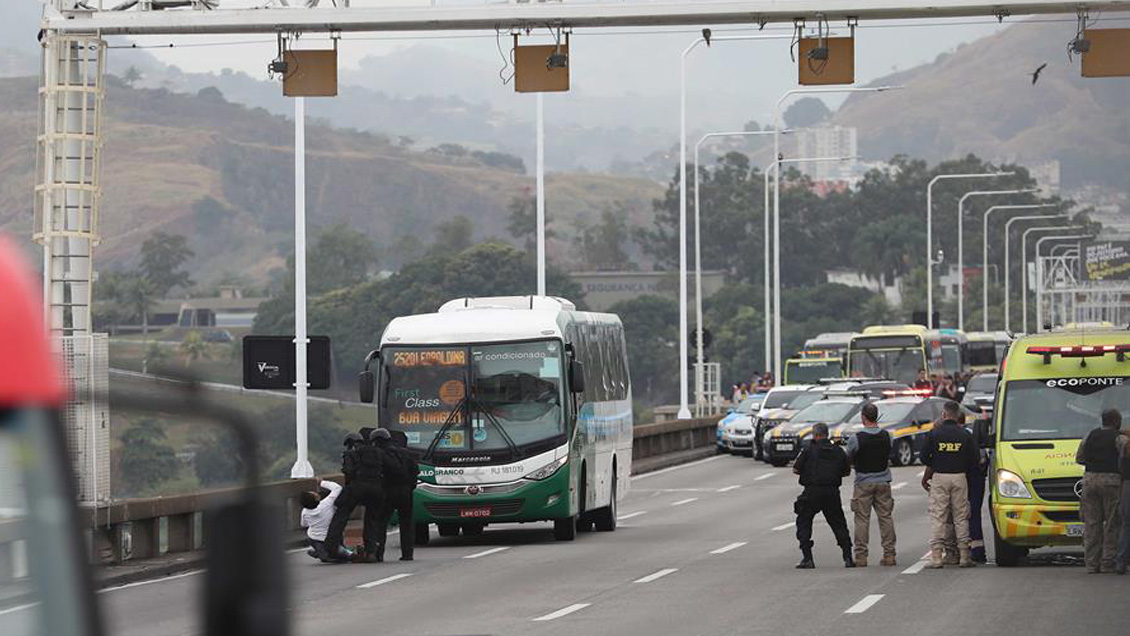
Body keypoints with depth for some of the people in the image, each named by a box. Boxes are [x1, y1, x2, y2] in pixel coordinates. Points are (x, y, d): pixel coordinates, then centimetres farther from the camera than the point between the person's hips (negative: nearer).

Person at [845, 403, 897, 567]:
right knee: (886, 517, 7)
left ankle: (861, 555, -1)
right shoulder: (886, 436, -1)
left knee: (862, 519, 1)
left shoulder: (856, 438, -13)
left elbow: (848, 459, -2)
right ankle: (889, 554, 6)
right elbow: (889, 457, 10)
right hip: (883, 482, 3)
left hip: (863, 483, -3)